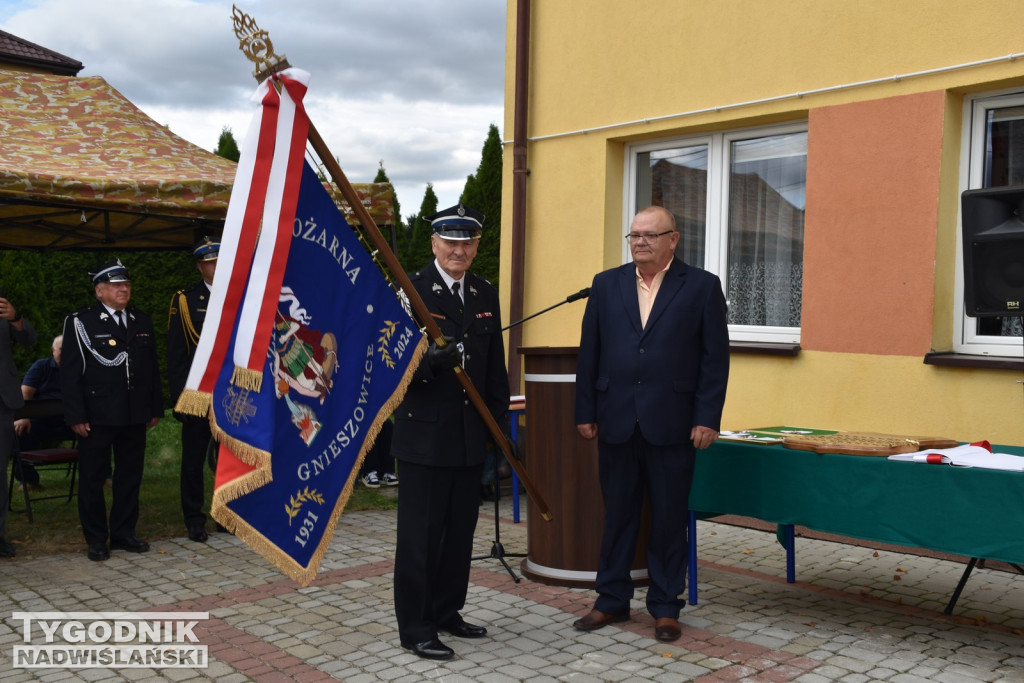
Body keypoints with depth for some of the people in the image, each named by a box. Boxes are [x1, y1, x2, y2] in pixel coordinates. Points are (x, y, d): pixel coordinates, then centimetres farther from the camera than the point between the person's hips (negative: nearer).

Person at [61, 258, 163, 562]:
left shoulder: (142, 321, 11)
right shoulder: (80, 322, -3)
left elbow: (152, 368, 14)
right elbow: (70, 374, -6)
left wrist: (155, 408, 10)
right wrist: (75, 416, -12)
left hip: (135, 415, 4)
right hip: (96, 416, -4)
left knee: (130, 476, 11)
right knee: (92, 479, 4)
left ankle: (124, 533, 23)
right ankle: (96, 540, 16)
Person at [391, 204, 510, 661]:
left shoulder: (487, 295, 11)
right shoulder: (410, 291, -8)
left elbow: (495, 366, 14)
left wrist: (499, 419, 10)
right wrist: (427, 360, -32)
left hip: (470, 435, 6)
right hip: (423, 434, -6)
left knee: (460, 531, 15)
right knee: (420, 533, 2)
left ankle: (447, 612, 31)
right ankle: (414, 627, 13)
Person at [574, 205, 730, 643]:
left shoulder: (702, 287, 1)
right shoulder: (606, 284, 9)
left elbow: (715, 357, -1)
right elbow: (588, 353, 9)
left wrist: (707, 418, -8)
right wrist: (586, 411, 3)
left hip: (671, 424, -2)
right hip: (617, 422, 3)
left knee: (670, 519, 7)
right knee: (617, 513, 11)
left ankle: (665, 607, 20)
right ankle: (612, 600, 24)